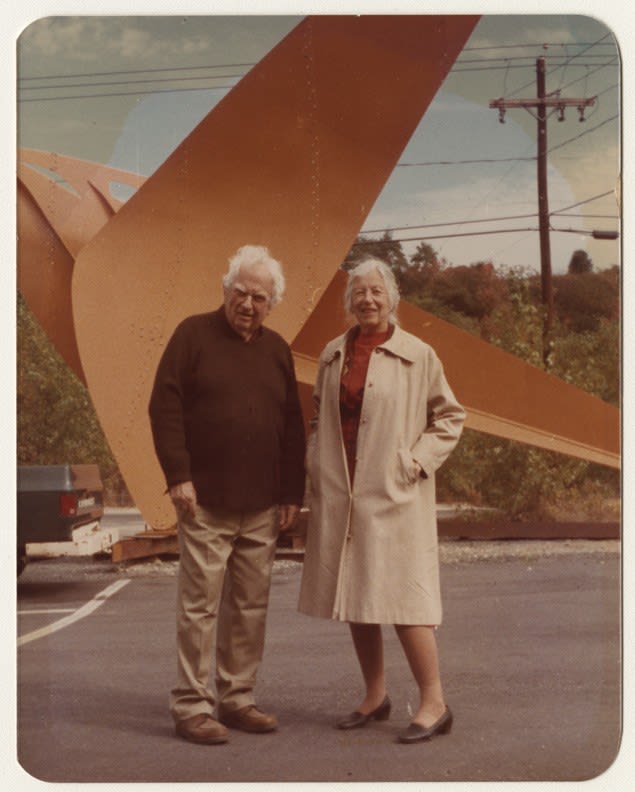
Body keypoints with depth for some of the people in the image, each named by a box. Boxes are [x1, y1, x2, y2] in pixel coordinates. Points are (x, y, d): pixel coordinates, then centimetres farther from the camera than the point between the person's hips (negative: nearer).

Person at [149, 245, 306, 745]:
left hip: (262, 506, 5)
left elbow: (293, 427, 16)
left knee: (252, 606, 8)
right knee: (200, 605, -3)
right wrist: (178, 475, -13)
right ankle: (191, 706, 5)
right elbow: (165, 407, -6)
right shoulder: (194, 335, 1)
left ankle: (237, 698, 19)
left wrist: (293, 494, 9)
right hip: (206, 501, -5)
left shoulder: (277, 350, 14)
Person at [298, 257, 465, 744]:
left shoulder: (418, 356, -2)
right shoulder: (333, 354, 11)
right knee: (354, 597, 10)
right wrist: (316, 459, 8)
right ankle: (375, 696, 24)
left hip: (394, 496, -5)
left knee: (401, 596, -8)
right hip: (340, 495, 5)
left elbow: (450, 416, 3)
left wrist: (419, 460, -8)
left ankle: (434, 704, 3)